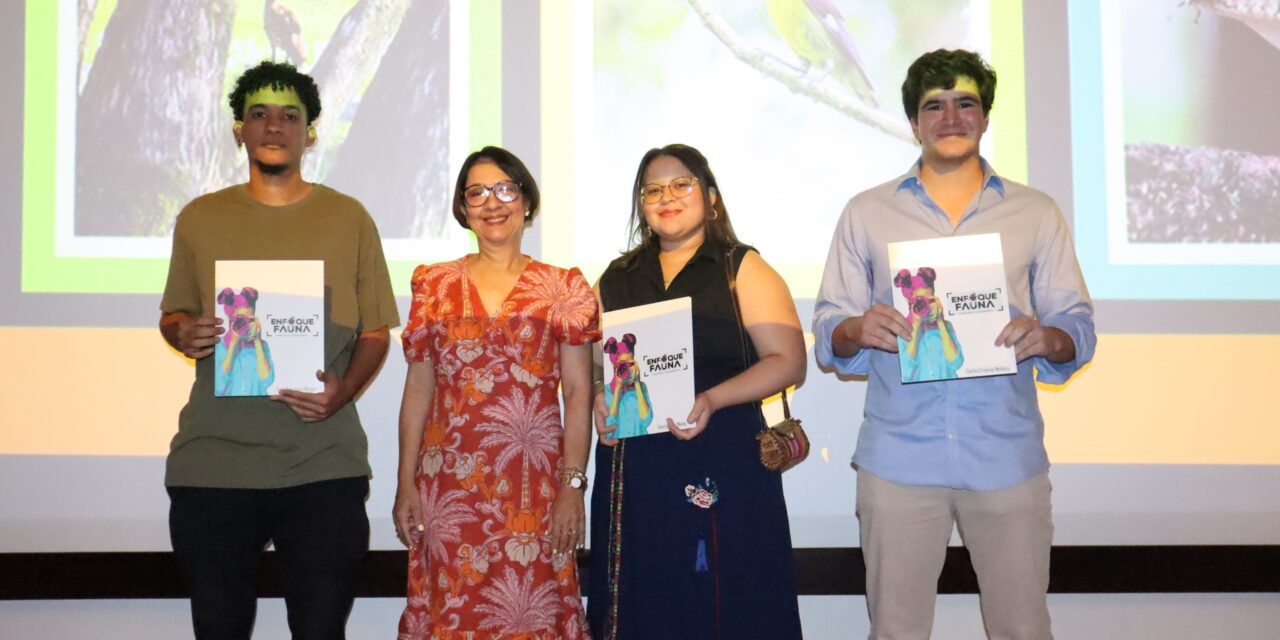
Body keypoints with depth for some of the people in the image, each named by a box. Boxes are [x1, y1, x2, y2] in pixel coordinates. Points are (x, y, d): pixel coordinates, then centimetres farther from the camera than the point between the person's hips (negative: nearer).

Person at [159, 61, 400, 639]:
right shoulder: (200, 218, 11)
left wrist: (344, 388, -11)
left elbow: (376, 330, 9)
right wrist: (184, 335, -7)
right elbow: (173, 315, 18)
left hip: (323, 463, -1)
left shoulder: (348, 218, 8)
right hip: (213, 459, 1)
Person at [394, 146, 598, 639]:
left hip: (533, 485, -1)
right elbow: (418, 388, 9)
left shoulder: (562, 287, 3)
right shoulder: (434, 284, 8)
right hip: (448, 483, 2)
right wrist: (406, 483, 4)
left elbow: (578, 394, 1)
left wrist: (573, 486, -6)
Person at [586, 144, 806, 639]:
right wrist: (600, 395, -5)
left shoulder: (742, 268, 4)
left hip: (721, 457, -3)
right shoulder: (616, 278, 15)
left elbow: (787, 360, -5)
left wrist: (712, 399, -18)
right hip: (632, 464, 4)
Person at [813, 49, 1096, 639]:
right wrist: (857, 330, -16)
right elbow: (827, 332, 7)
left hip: (1006, 455, 0)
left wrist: (1048, 339, -16)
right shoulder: (866, 213, 10)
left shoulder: (1036, 214, 10)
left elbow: (1079, 329, 8)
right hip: (897, 456, 0)